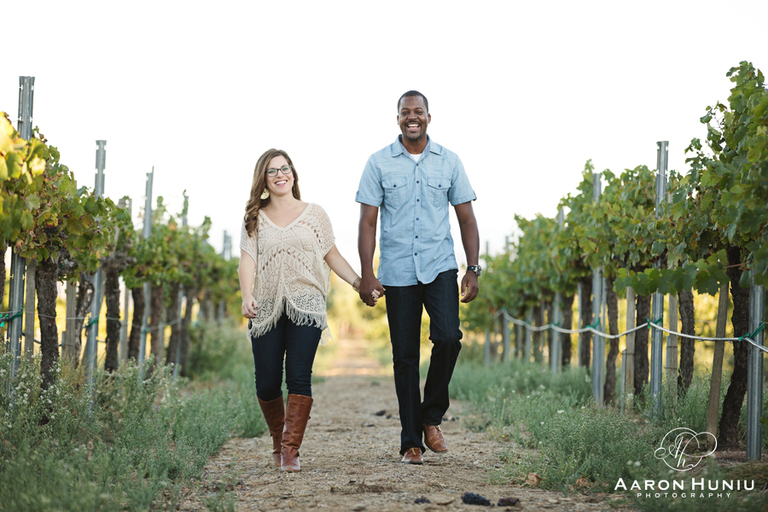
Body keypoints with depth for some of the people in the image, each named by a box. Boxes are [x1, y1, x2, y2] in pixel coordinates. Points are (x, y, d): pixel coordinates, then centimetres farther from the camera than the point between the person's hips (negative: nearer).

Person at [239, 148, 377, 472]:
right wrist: (247, 296, -18)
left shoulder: (314, 215, 11)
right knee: (267, 384, -1)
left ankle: (291, 451, -9)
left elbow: (332, 256, 15)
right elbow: (247, 261, -1)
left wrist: (358, 282, 3)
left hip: (306, 306, -1)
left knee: (299, 378, -13)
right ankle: (278, 439, 25)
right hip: (266, 309, 1)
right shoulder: (255, 219, 10)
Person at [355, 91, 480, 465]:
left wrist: (473, 270, 1)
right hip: (397, 272, 0)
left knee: (448, 337, -19)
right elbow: (367, 222, 1)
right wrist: (366, 275, -7)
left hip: (440, 268, 1)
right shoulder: (379, 163, 3)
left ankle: (431, 416, 3)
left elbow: (466, 218, 9)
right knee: (405, 356, 1)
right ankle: (411, 442, 10)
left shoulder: (449, 162, 6)